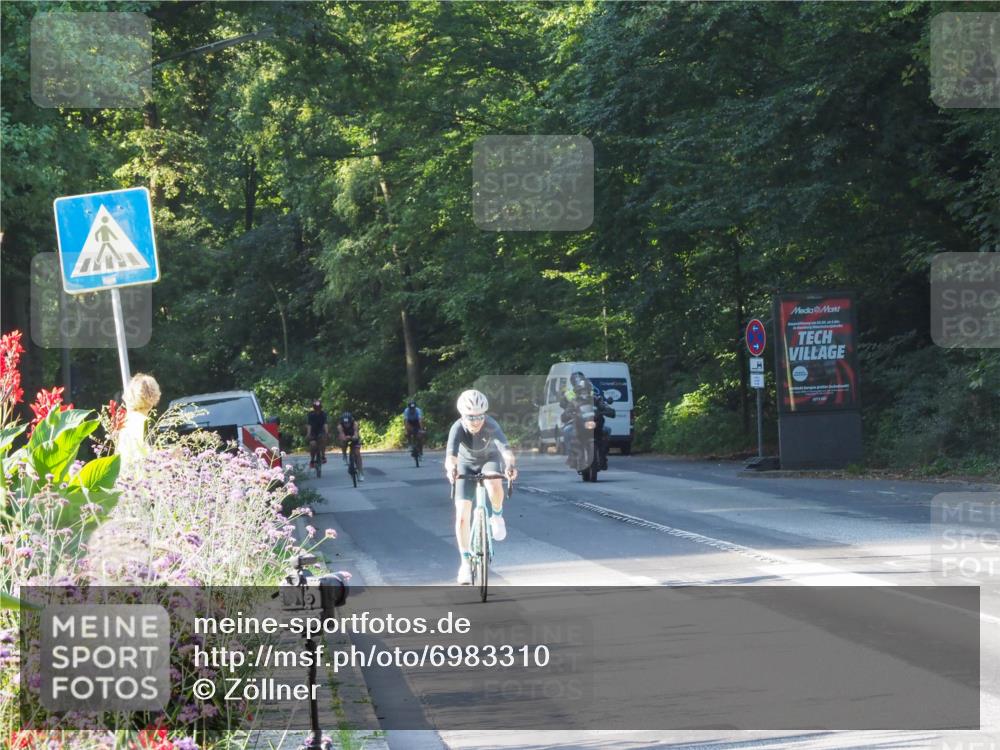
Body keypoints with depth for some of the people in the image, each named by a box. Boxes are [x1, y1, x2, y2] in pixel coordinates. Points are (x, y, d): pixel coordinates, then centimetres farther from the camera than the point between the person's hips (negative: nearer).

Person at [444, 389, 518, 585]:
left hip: (489, 461, -1)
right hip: (466, 466, 1)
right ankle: (466, 561, 8)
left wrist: (510, 465, -69)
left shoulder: (491, 426, -32)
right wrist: (451, 469, -68)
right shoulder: (458, 428, -31)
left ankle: (497, 516, -5)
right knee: (462, 517, -9)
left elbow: (505, 448, -47)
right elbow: (450, 455, -45)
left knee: (494, 486, -37)